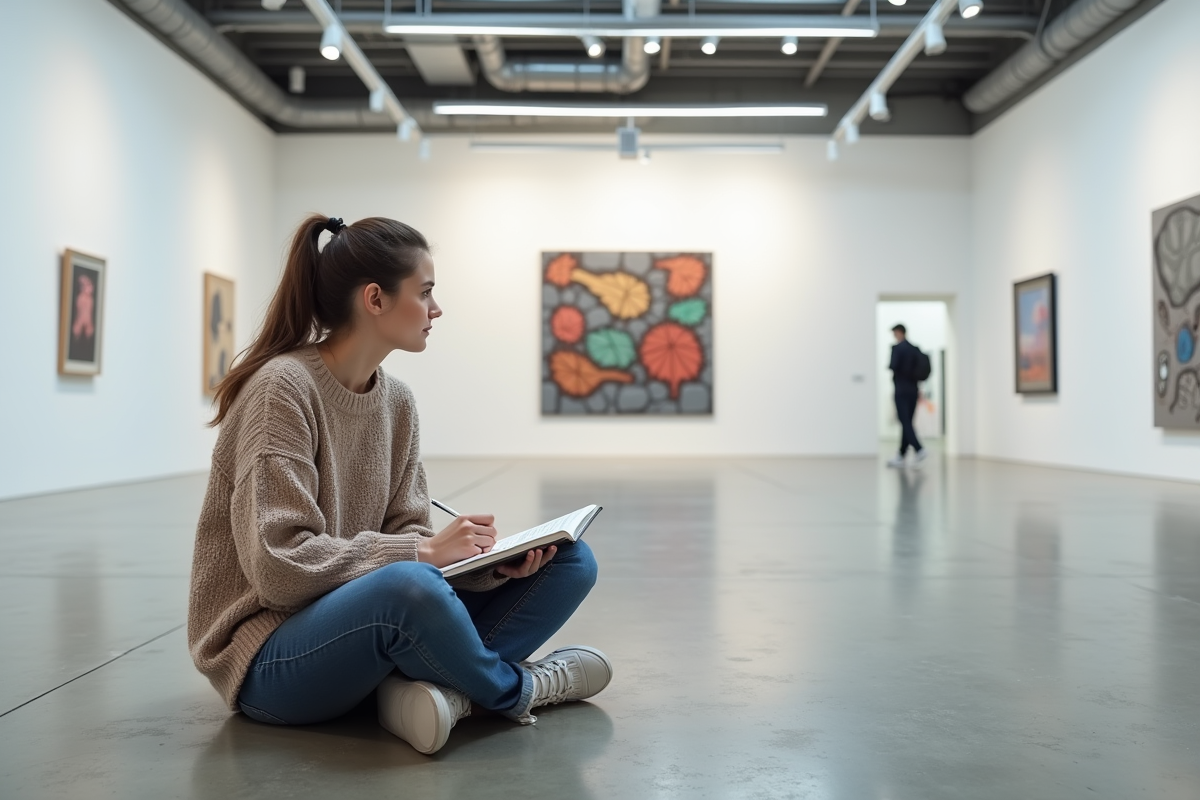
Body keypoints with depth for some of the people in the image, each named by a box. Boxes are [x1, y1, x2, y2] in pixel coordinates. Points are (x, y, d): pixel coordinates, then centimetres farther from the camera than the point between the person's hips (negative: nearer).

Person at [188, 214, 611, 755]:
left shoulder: (396, 401, 7)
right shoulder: (283, 387, -16)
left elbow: (406, 532, 5)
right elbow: (281, 568, -22)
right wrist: (423, 553, -21)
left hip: (369, 619, 8)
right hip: (270, 656, -7)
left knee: (570, 561, -3)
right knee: (408, 585, -41)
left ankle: (441, 688, -24)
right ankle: (517, 688, -10)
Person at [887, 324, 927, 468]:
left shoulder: (897, 347, -10)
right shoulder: (915, 349, 11)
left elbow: (894, 366, -20)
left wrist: (889, 366, 3)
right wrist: (919, 389, 17)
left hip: (901, 390, -7)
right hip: (913, 390, 7)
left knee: (905, 422, -9)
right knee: (907, 422, 8)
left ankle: (919, 450, -24)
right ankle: (901, 456, 12)